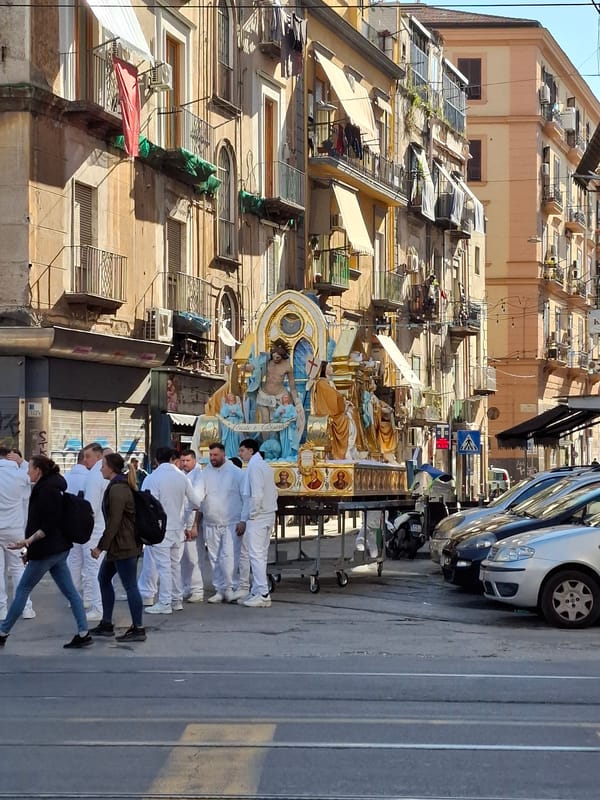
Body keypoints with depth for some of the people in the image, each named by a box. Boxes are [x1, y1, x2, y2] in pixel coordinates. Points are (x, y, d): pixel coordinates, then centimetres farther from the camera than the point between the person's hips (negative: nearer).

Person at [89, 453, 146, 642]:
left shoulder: (117, 489, -17)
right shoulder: (122, 485, 15)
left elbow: (113, 522, -21)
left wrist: (101, 546, -17)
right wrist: (104, 546, 21)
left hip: (123, 546, -11)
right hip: (119, 545, 11)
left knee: (130, 585, -6)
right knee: (103, 578, 17)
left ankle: (138, 629, -1)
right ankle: (106, 624, 22)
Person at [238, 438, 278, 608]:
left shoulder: (254, 466, -13)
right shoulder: (265, 465, 16)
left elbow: (256, 493, -21)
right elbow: (274, 492, 17)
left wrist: (252, 513, -13)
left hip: (257, 517, -10)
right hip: (268, 515, 10)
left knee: (256, 555, -7)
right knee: (261, 555, 12)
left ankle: (263, 594, -9)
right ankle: (258, 592, 15)